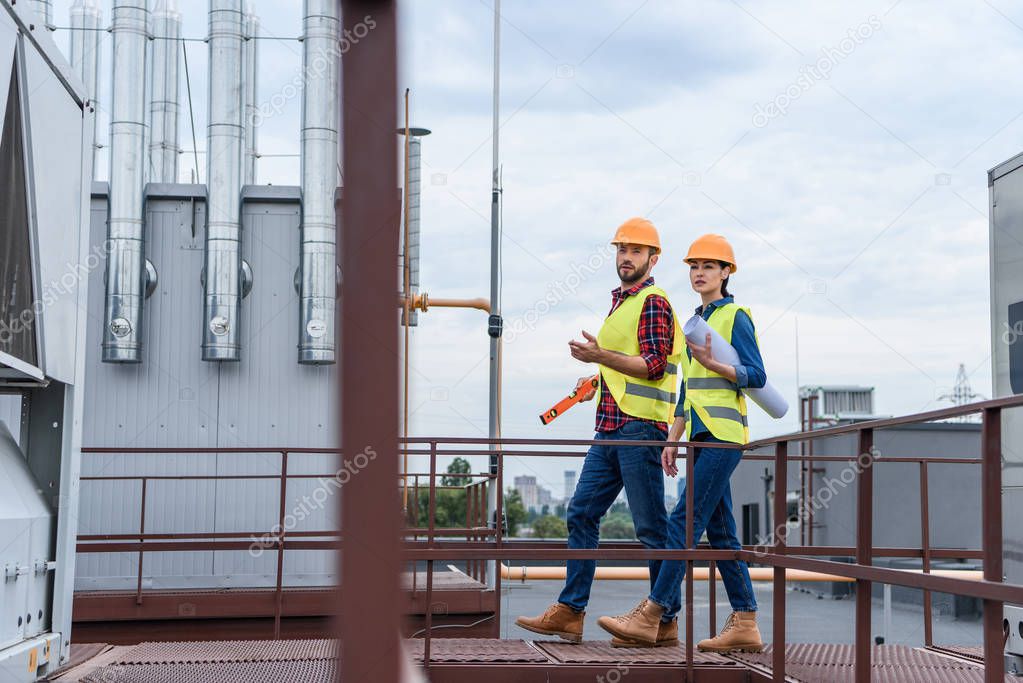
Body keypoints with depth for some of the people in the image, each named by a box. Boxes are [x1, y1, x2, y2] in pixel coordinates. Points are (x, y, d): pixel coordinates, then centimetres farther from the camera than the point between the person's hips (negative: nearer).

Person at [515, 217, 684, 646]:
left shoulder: (653, 302, -6)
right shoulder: (621, 302, 23)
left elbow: (653, 365, -17)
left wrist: (601, 356, -24)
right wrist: (600, 380, 21)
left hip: (640, 428, -9)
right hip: (610, 429, 10)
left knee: (650, 526, -4)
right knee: (581, 514, 5)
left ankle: (666, 622, 3)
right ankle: (569, 613, 7)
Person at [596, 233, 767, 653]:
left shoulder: (736, 316, -4)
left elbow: (756, 377, -9)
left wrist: (712, 364, -23)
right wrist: (672, 440, 16)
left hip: (724, 434, -9)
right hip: (702, 436, 9)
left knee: (686, 520, -12)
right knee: (719, 530, 6)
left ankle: (650, 616, -14)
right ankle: (745, 625, 8)